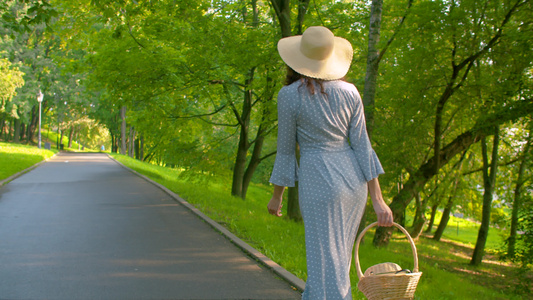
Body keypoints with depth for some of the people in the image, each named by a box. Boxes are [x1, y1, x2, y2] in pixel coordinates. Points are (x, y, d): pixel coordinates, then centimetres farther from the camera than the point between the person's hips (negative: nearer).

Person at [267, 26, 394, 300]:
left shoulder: (289, 95, -9)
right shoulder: (349, 92, 3)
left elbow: (286, 150, -3)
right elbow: (361, 145, 0)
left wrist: (277, 196, 10)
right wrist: (377, 199, 1)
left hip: (318, 183, -6)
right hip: (353, 182, 6)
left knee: (328, 266, -1)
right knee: (332, 255, 22)